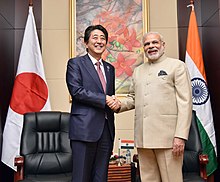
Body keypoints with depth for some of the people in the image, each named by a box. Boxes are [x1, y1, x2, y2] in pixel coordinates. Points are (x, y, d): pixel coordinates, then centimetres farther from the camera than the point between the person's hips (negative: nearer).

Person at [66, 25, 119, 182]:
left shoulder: (110, 68, 21)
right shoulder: (75, 63, 2)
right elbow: (76, 90, -11)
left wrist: (114, 102, 4)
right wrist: (103, 99, -13)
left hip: (106, 129, 6)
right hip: (85, 128, -5)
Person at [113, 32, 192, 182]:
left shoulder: (177, 66, 2)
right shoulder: (138, 71, 19)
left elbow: (185, 103, -5)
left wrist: (180, 136, -14)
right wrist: (120, 105, 1)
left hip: (167, 136, -5)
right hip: (143, 138, 5)